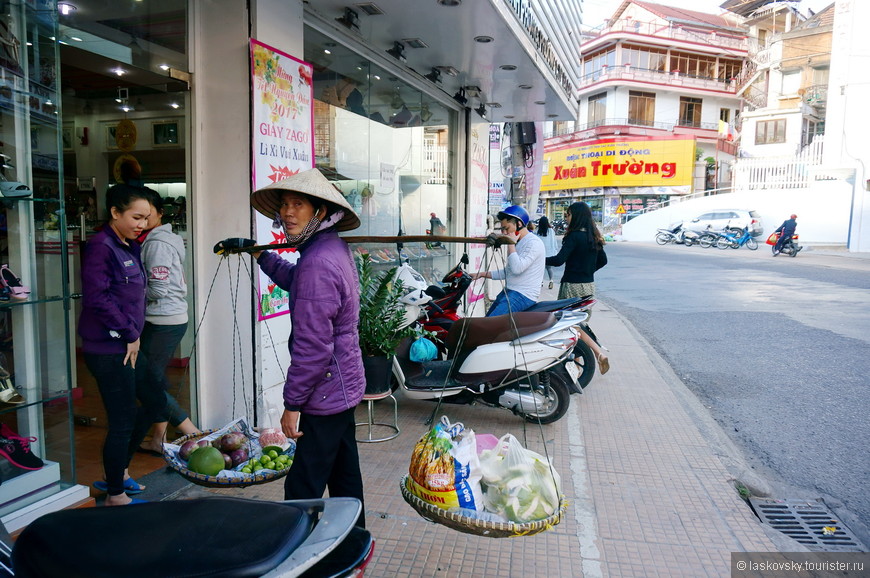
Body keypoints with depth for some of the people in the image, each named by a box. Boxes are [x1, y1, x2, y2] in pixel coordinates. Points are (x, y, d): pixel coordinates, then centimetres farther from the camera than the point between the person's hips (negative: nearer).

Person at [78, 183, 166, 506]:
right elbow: (97, 298, -22)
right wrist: (130, 334, -14)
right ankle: (115, 497, 19)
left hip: (129, 345, 9)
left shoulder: (130, 248, 13)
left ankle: (117, 472, 34)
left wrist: (134, 334, 7)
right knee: (122, 421, 1)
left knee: (155, 401, 18)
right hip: (108, 349, -9)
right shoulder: (100, 246, -14)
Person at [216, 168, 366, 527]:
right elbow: (296, 281, 30)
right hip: (345, 387, 11)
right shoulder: (335, 249, 8)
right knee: (344, 476, 21)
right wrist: (258, 254, 30)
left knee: (303, 490, -1)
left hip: (324, 394, -11)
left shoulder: (317, 263, -24)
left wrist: (292, 404, -18)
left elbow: (312, 347, -25)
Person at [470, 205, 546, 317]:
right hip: (508, 291, 10)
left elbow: (517, 268, -25)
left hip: (523, 296, -10)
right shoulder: (518, 243, 19)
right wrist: (481, 275, 19)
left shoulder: (534, 242, -13)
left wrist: (511, 244, -15)